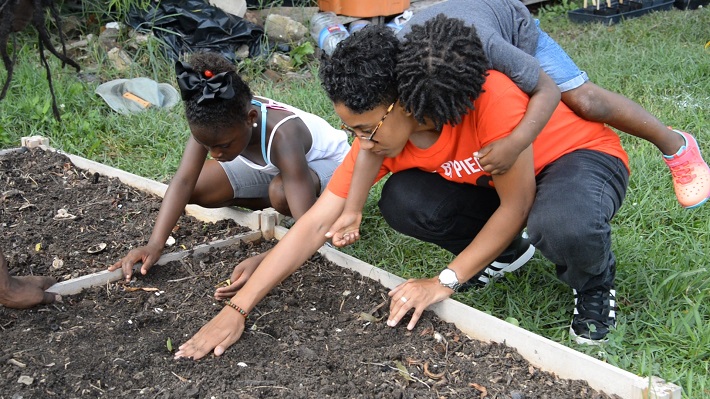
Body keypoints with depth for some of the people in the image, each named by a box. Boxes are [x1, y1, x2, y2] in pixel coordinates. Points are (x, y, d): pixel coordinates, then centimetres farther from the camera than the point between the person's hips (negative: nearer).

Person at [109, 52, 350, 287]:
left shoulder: (281, 137, -42)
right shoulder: (214, 122, -27)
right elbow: (184, 181, -29)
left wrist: (260, 262, -61)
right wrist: (154, 244, -41)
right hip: (271, 167, 6)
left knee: (282, 193, -40)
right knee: (195, 190, -12)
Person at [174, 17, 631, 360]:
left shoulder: (492, 101, -36)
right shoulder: (380, 137, -18)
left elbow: (517, 204, -24)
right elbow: (314, 226, -18)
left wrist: (445, 282, -24)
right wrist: (236, 310, -21)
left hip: (584, 154, -5)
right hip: (489, 179, 5)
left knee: (562, 225, -41)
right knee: (402, 202, -21)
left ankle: (595, 287, -5)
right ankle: (501, 250, 6)